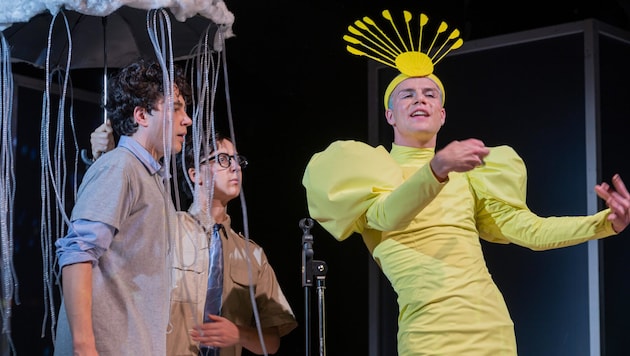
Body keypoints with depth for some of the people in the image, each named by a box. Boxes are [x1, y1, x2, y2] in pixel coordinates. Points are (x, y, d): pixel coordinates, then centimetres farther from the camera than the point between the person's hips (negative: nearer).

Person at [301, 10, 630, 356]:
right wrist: (437, 168, -33)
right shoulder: (371, 171, 7)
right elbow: (388, 216, -16)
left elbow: (528, 229, 11)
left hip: (493, 324, 4)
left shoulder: (466, 173, 19)